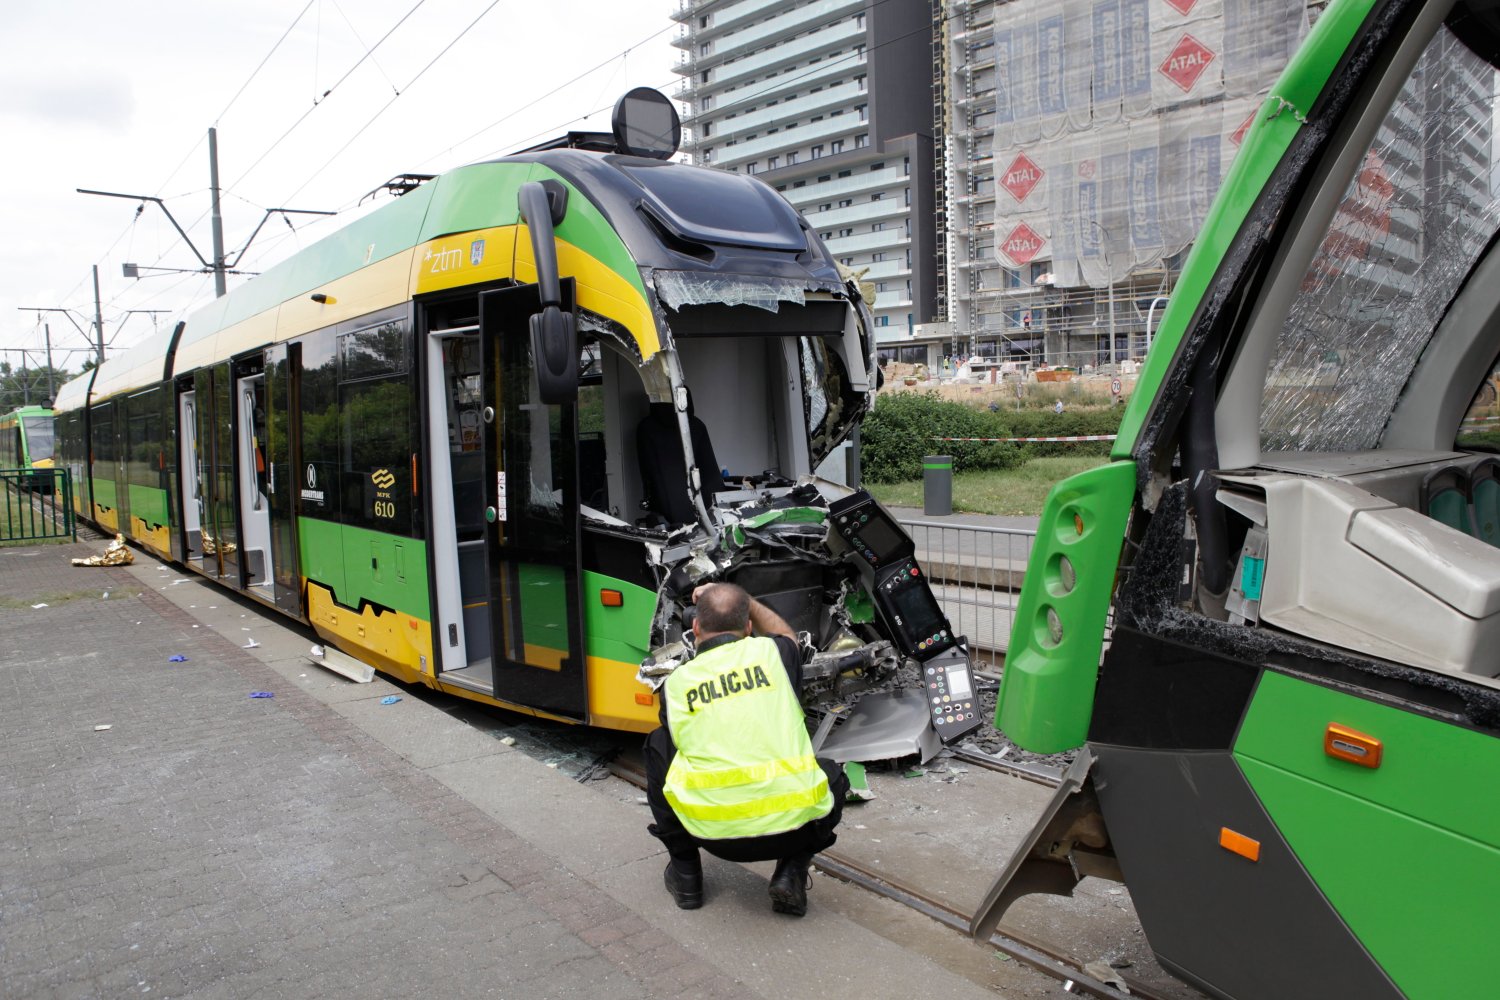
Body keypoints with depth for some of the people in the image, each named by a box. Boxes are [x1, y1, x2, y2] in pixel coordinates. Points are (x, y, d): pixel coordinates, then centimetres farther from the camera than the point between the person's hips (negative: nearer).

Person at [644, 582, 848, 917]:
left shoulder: (676, 682, 8)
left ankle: (685, 872, 26)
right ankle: (791, 872, 12)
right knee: (833, 776, 34)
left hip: (714, 833, 0)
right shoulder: (770, 652, 6)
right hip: (794, 826, 0)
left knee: (659, 745, 26)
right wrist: (744, 599, 40)